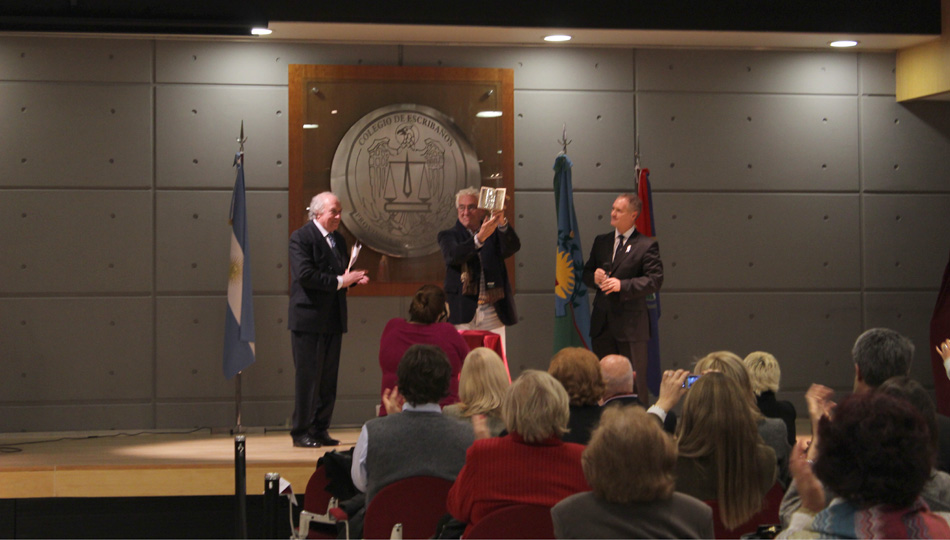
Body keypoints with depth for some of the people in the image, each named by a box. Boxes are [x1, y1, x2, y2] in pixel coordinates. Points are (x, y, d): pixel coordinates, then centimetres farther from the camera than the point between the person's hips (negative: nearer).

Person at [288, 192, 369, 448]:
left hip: (333, 320, 7)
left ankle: (320, 429, 16)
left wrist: (354, 278, 2)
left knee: (329, 377, 9)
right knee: (307, 376, -4)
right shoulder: (301, 238, -8)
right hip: (308, 319, -7)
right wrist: (340, 281, -20)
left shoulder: (339, 240, 17)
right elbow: (305, 275, -19)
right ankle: (301, 432, 3)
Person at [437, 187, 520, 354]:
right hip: (463, 314, -1)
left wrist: (502, 222, -27)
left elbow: (513, 247, -8)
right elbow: (453, 256, -13)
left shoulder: (495, 234, 12)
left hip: (493, 315, 2)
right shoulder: (449, 236, 9)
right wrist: (480, 238, -29)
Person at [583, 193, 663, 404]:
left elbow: (655, 280, -13)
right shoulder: (601, 242, 13)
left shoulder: (647, 245, -5)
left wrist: (622, 285, -22)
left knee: (635, 382, -1)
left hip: (630, 323, -6)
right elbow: (586, 273, 17)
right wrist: (594, 277, -7)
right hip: (602, 323, 6)